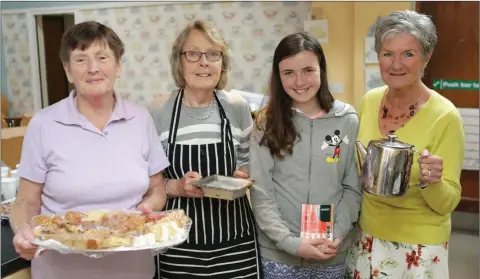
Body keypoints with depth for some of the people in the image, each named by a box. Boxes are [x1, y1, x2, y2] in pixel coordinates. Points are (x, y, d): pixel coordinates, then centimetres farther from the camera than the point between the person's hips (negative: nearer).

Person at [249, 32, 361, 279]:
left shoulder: (347, 120, -2)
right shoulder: (267, 123, -4)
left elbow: (354, 187, 1)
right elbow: (260, 193, -7)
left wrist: (336, 235, -10)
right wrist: (290, 242, -15)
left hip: (333, 254, 1)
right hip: (278, 253, -1)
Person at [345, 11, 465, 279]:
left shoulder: (444, 116, -18)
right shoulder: (369, 101, -4)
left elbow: (447, 204, -14)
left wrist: (431, 183, -32)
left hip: (419, 247, -4)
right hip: (367, 237, 4)